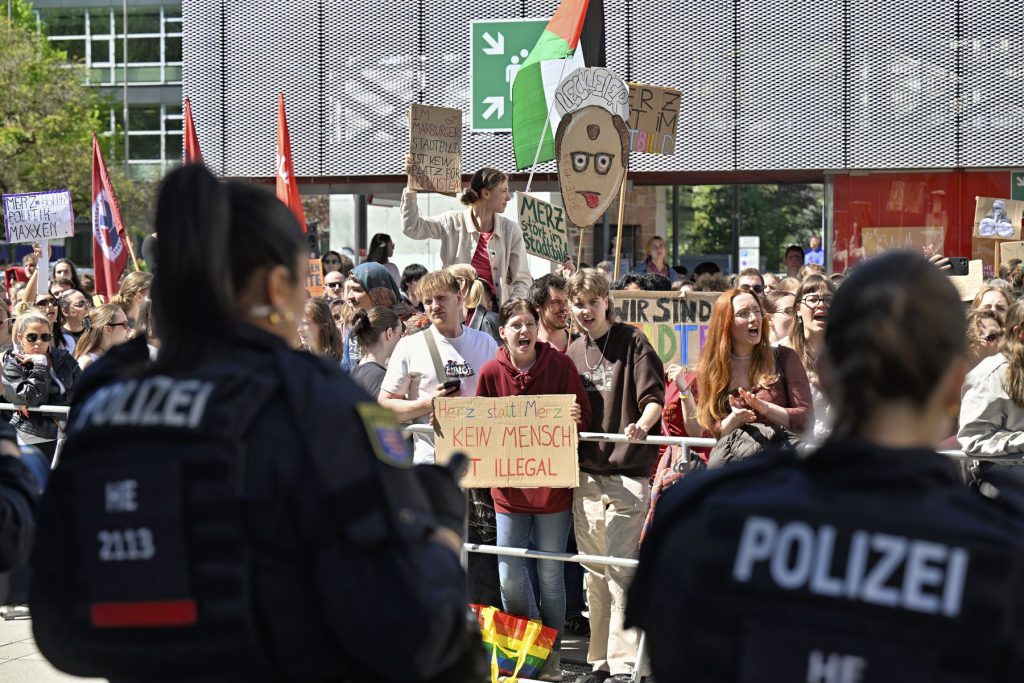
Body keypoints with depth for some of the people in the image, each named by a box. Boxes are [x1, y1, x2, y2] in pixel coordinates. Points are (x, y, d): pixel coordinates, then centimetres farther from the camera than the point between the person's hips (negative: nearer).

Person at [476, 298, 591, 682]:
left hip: (552, 483, -2)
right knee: (509, 577, 4)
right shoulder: (491, 372, -1)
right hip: (509, 484, 2)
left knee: (550, 575, 5)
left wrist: (575, 419, -25)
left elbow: (583, 414, -3)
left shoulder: (560, 366, -5)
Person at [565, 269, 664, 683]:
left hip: (627, 471, -6)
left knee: (620, 570, -9)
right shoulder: (573, 353, 14)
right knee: (594, 572, 9)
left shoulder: (632, 342, -2)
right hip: (586, 473, 6)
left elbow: (654, 397, -7)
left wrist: (643, 424, -27)